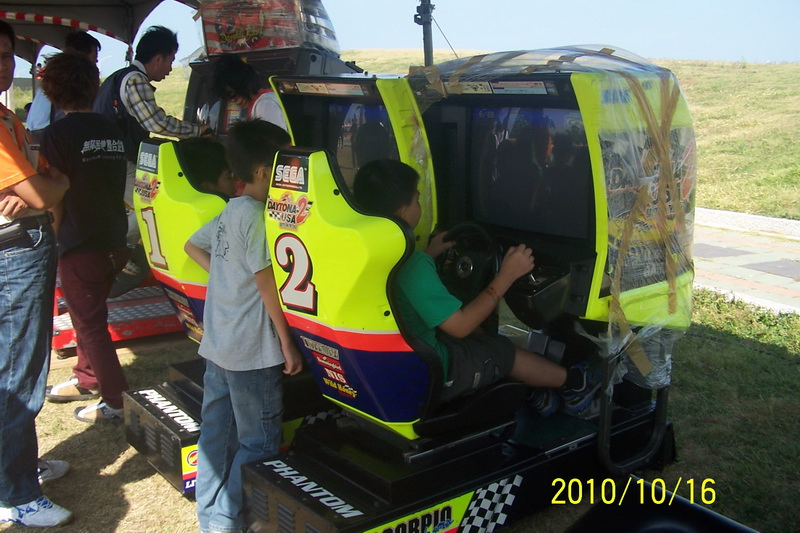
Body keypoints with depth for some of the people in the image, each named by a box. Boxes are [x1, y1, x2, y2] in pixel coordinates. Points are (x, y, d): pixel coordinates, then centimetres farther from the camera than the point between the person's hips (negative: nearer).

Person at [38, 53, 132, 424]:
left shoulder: (57, 134, -15)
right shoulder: (111, 131, 5)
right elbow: (117, 185, 9)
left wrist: (53, 239, -4)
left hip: (79, 244, -7)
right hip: (114, 240, 7)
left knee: (90, 324, 4)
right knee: (90, 316, 23)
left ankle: (117, 401, 8)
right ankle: (87, 379, 39)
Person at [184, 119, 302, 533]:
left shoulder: (230, 212, 10)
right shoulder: (258, 216, -18)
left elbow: (192, 245, 24)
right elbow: (268, 284, -20)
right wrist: (288, 344, -15)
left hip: (217, 345, 9)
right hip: (252, 351, -9)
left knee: (217, 433, 17)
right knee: (259, 443, 3)